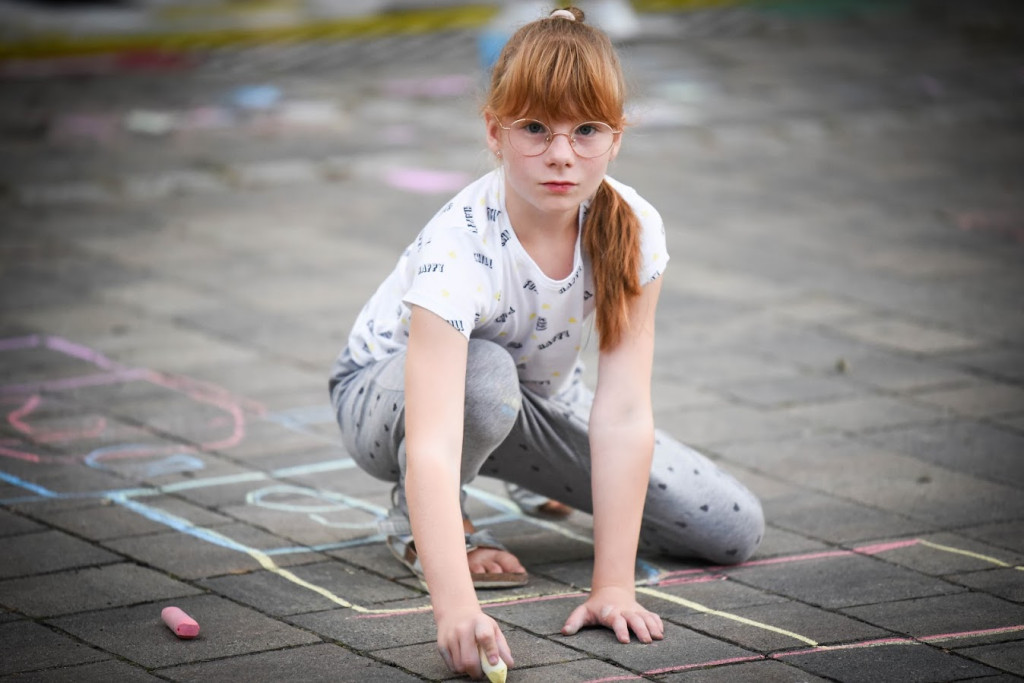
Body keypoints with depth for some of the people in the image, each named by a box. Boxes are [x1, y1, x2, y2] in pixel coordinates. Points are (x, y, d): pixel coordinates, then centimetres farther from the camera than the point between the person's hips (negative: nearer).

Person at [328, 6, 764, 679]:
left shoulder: (632, 229, -26)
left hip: (540, 396, 4)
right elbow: (431, 447, -49)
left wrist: (613, 585, -34)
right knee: (486, 375, -41)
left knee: (734, 530, -6)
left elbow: (623, 412, -28)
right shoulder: (460, 249, -39)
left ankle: (559, 485, 20)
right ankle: (421, 522, -10)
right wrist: (456, 608, -62)